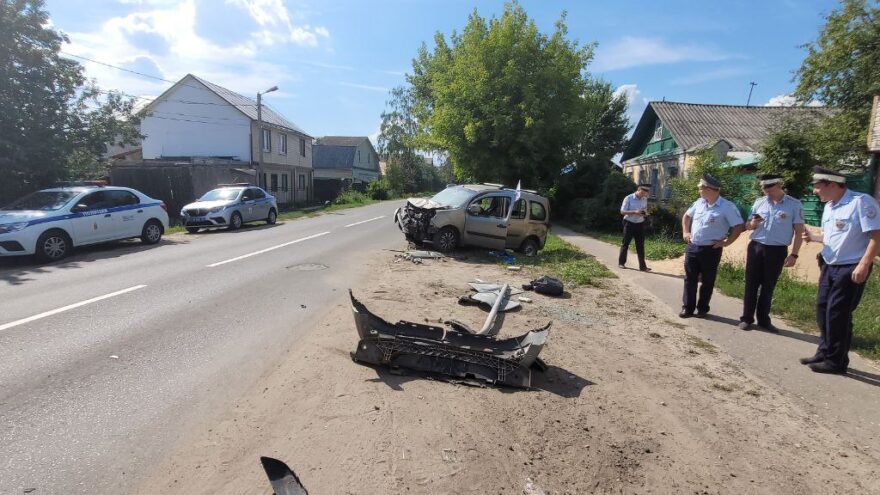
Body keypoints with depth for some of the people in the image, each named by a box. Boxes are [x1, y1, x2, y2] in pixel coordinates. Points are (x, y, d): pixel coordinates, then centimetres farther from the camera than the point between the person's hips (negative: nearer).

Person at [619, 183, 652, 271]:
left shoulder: (644, 199, 6)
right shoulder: (628, 198, -9)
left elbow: (645, 210, 17)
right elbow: (622, 211, -11)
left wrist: (645, 213, -8)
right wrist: (635, 212, -24)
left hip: (640, 224, 4)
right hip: (629, 223, -4)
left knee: (640, 245, 2)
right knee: (625, 243, 6)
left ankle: (642, 266, 4)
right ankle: (621, 262, 20)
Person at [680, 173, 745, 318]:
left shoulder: (727, 207, -12)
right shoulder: (699, 202, 7)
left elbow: (739, 227, -12)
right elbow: (686, 216, 22)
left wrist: (726, 242, -13)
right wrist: (685, 232, 13)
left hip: (711, 250, -5)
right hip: (692, 247, 5)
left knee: (707, 281, 7)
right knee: (690, 279, 7)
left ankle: (702, 308, 20)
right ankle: (687, 308, 15)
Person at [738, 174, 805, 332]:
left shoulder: (794, 205, -3)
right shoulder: (758, 202, 5)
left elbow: (799, 232, -2)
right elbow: (747, 226, 13)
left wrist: (794, 254, -8)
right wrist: (752, 224, -11)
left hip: (777, 251, -2)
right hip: (756, 248, 2)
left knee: (768, 287, 8)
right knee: (751, 284, 4)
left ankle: (763, 320, 20)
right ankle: (746, 318, 11)